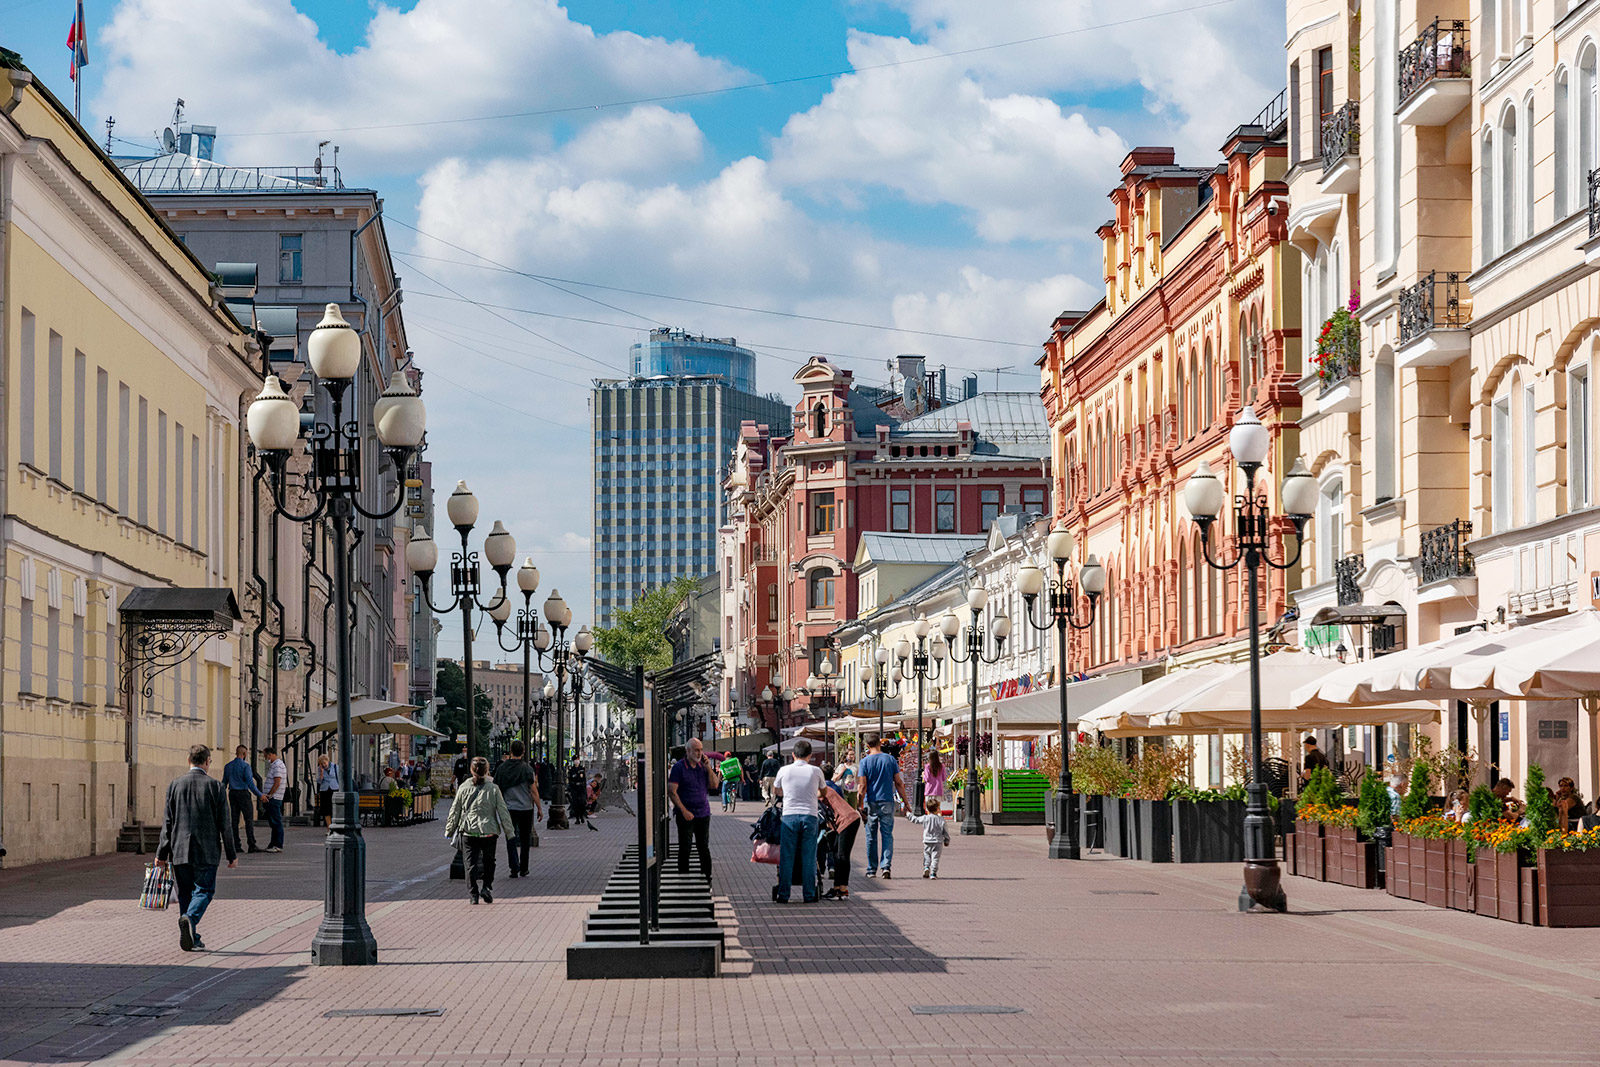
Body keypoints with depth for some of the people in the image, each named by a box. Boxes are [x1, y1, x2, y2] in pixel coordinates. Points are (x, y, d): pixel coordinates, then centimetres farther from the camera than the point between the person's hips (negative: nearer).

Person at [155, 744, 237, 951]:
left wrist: (161, 854, 5)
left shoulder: (174, 785, 1)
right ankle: (190, 918, -26)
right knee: (204, 890, 3)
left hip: (179, 851, 3)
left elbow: (167, 823, 1)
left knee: (185, 894, 11)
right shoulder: (215, 787, -5)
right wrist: (232, 855, 4)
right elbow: (224, 825, -4)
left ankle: (192, 939, 11)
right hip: (206, 851, -3)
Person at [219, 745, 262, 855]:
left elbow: (224, 783, 14)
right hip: (243, 793, -6)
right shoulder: (245, 766, -10)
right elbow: (250, 783, -15)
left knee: (234, 820, 6)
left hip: (232, 794, 6)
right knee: (249, 820, -5)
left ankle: (236, 846, 3)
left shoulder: (228, 766, 9)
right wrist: (260, 795, -8)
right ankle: (251, 845, -11)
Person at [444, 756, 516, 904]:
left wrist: (449, 830, 16)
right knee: (488, 861, 15)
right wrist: (509, 831, 6)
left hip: (469, 831, 1)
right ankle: (486, 886, -1)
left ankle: (473, 894, 0)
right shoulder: (493, 788, -5)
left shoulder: (464, 788, -1)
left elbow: (455, 811, 5)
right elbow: (503, 811, -2)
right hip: (489, 830, -1)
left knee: (471, 863, 6)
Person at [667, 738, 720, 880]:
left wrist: (709, 768, -7)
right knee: (684, 848, -2)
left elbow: (715, 785, 5)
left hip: (703, 814, 4)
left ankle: (706, 874, 15)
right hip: (686, 815, -4)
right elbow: (672, 792, -11)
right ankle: (683, 875, 4)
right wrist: (684, 811, -17)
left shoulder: (704, 766, 9)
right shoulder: (678, 767, -7)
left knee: (703, 847, 9)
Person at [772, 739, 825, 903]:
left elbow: (775, 792, 21)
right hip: (810, 816, 0)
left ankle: (783, 895, 4)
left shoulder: (784, 771, 3)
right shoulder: (816, 771, 3)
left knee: (786, 857, 4)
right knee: (809, 858, 5)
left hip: (790, 815, 0)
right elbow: (822, 793, 22)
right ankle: (809, 895, 7)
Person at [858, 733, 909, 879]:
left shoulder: (865, 762, -3)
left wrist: (861, 805, -7)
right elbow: (899, 783, 3)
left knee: (871, 837, 7)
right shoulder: (890, 759, 2)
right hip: (887, 802, 1)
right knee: (887, 835, 3)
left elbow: (863, 786, -9)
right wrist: (905, 801, 9)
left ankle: (872, 870, 12)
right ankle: (886, 866, -12)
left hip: (871, 803, -1)